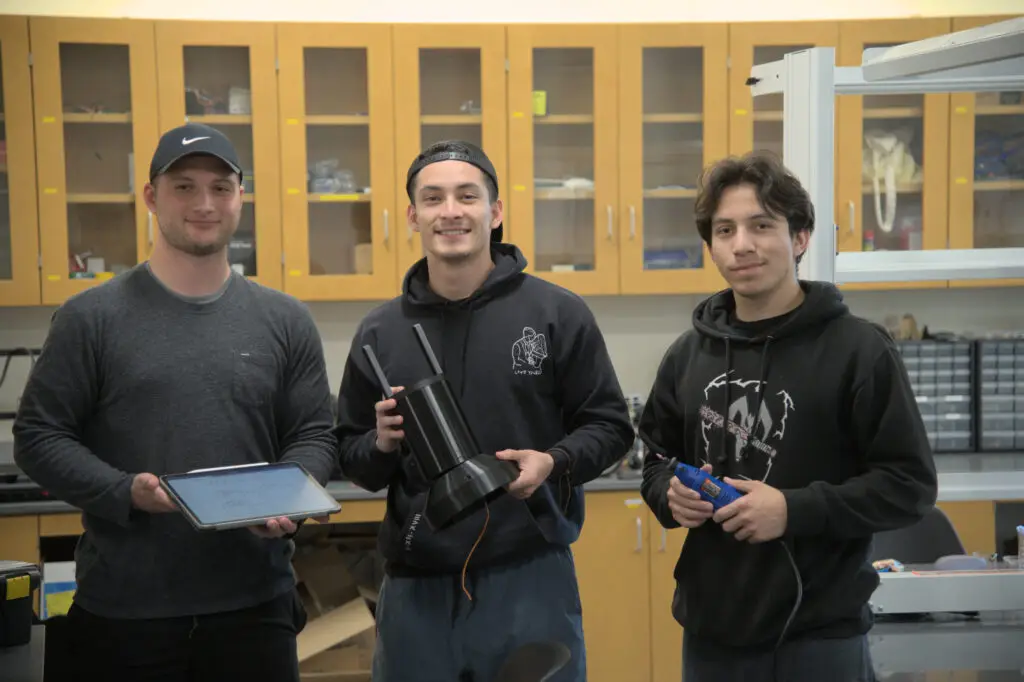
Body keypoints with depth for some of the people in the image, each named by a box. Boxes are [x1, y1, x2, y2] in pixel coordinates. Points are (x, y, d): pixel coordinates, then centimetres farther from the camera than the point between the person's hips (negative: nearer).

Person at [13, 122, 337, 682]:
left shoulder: (285, 321, 6)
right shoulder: (91, 318, -1)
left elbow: (314, 437, 8)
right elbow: (38, 437, -2)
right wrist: (125, 492, -17)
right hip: (123, 607, -2)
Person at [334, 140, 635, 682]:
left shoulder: (558, 313, -2)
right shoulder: (380, 332, 6)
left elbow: (609, 425, 2)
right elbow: (350, 458, 11)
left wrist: (554, 462, -16)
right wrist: (382, 444, -10)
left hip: (531, 577, -2)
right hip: (415, 585, 2)